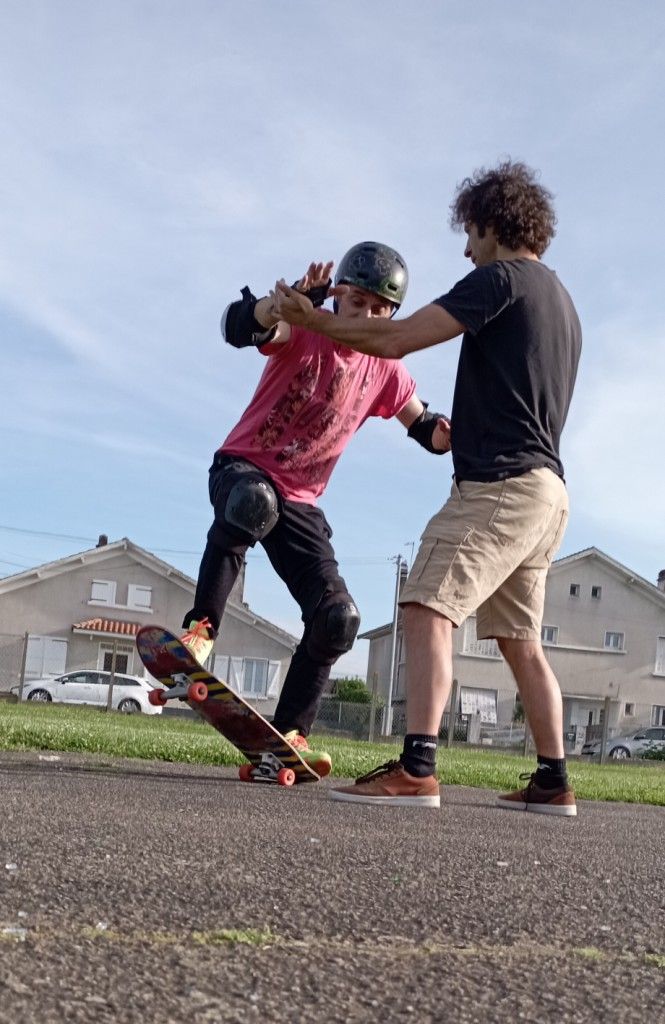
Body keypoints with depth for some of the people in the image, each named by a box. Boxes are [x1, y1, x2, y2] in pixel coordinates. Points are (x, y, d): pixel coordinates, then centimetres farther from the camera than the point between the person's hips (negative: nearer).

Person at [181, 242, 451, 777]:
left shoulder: (386, 371, 3)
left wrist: (444, 433, -14)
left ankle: (290, 732, 6)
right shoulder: (304, 331, -11)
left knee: (338, 620, -8)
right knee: (253, 503, -43)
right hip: (243, 469, -5)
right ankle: (200, 630, -30)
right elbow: (242, 326, -30)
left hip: (299, 504, 5)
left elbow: (423, 425, 12)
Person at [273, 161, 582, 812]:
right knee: (520, 641, 13)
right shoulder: (563, 305, 24)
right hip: (547, 489, 10)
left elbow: (395, 340, -10)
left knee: (427, 607, -17)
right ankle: (552, 781, 14)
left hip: (500, 482, -10)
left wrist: (312, 320, 1)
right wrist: (457, 430, 44)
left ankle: (416, 769, -26)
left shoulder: (501, 278, -5)